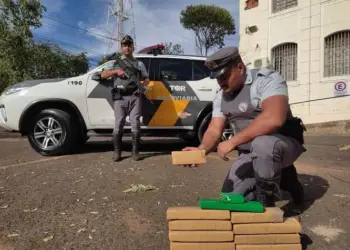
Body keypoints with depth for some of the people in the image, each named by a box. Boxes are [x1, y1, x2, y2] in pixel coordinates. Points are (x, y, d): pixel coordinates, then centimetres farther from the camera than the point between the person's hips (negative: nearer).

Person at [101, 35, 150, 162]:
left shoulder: (139, 63, 18)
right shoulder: (116, 62, 17)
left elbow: (147, 79, 18)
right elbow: (103, 75, 10)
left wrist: (143, 85, -5)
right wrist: (116, 71, -5)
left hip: (135, 96, 0)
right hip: (120, 97, 0)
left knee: (135, 124, -2)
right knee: (119, 124, -1)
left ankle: (135, 151, 5)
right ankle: (117, 152, 7)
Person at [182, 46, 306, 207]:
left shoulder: (267, 79, -19)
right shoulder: (220, 97, 3)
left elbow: (274, 119, -35)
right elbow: (214, 131, -1)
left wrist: (232, 142, -34)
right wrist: (201, 149, -24)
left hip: (283, 141, -7)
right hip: (250, 153, 7)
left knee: (262, 145, -40)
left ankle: (266, 205, -16)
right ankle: (282, 177, 19)